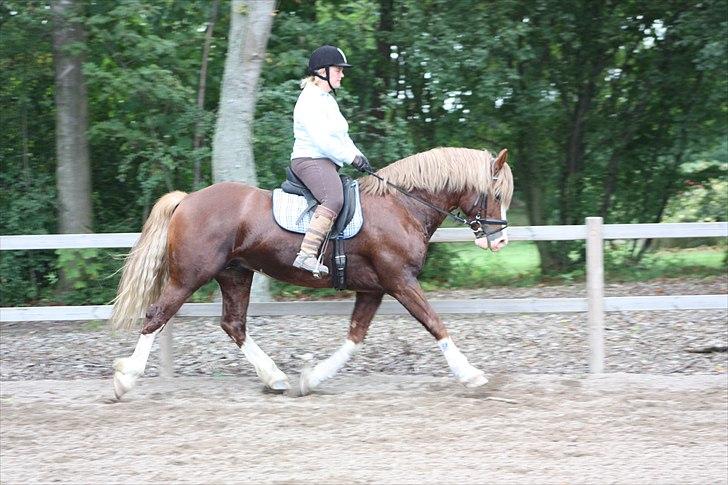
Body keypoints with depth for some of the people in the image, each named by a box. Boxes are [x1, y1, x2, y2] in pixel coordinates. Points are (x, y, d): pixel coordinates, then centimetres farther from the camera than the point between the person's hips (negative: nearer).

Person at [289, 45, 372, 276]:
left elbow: (342, 136, 23)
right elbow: (321, 139, -19)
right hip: (310, 160, -11)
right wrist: (352, 158, -14)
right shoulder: (310, 100, -10)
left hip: (327, 162, 11)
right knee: (334, 199, -33)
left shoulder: (328, 100, 22)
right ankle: (307, 255, -43)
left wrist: (359, 156, 7)